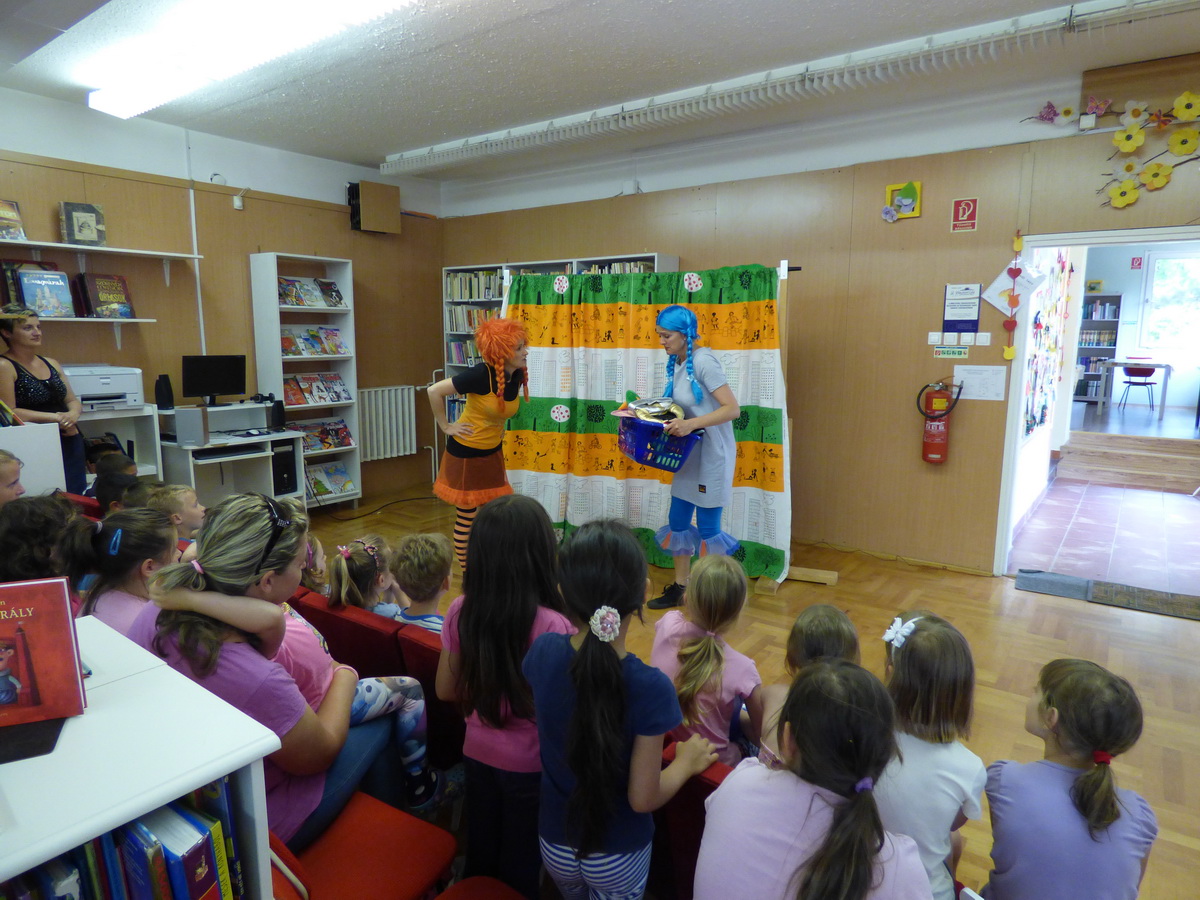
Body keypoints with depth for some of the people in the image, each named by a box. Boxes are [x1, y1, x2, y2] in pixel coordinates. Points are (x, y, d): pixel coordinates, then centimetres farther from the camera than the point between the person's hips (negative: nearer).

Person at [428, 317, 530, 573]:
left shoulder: (518, 375, -5)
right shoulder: (481, 374, -26)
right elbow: (434, 391, -22)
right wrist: (446, 426, -15)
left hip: (492, 454, 6)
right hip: (466, 453, -6)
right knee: (467, 517, 6)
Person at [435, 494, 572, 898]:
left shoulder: (460, 612, -13)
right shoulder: (552, 627, -29)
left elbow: (447, 690, -1)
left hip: (477, 754, 4)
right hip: (529, 764, -4)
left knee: (480, 858, 27)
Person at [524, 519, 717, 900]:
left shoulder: (543, 652, -20)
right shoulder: (650, 687, -32)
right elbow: (643, 798, -22)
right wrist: (686, 762, -4)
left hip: (555, 844, 3)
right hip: (617, 856, -3)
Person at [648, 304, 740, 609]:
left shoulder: (703, 361, -17)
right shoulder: (676, 363, 7)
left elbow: (733, 409, -23)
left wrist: (691, 424, -33)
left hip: (712, 455, -8)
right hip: (690, 454, 8)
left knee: (707, 527, 1)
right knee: (677, 522, 13)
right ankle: (679, 588, 28)